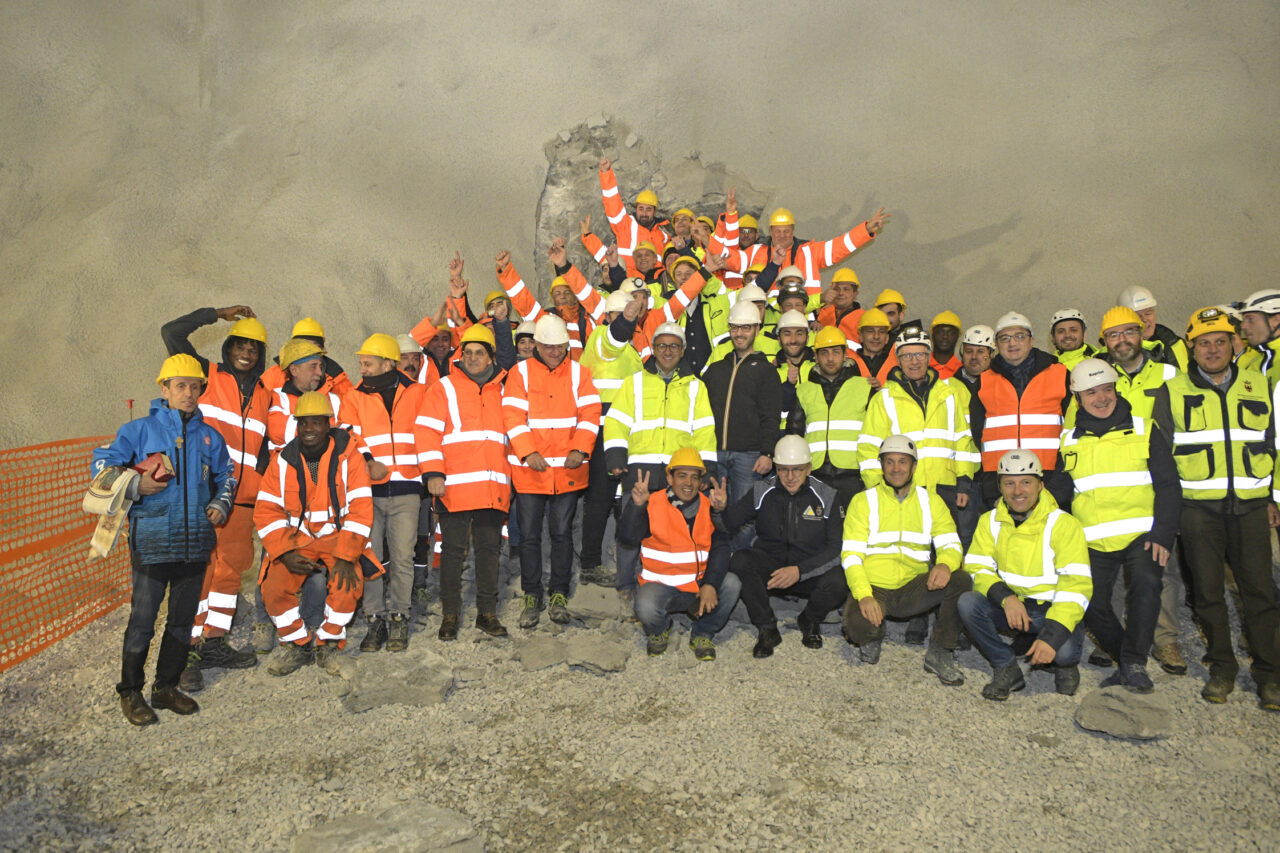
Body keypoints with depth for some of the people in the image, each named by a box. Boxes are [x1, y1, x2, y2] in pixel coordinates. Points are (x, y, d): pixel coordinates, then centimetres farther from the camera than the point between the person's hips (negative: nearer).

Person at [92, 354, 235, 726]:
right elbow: (102, 464, -1)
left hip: (195, 541, 4)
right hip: (152, 542, -4)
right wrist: (135, 486, -16)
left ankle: (166, 687, 26)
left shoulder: (209, 437, 12)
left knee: (183, 619, 12)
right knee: (142, 619, 0)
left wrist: (220, 504, 6)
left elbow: (226, 476, 24)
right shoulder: (140, 430, 0)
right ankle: (130, 692, 17)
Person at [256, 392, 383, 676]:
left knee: (347, 585, -28)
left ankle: (329, 645, -1)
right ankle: (297, 647, 5)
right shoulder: (282, 461, 1)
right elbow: (266, 512, 0)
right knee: (274, 588, -21)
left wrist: (346, 556, -21)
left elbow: (361, 510, -11)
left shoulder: (348, 456, -7)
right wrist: (285, 553, -14)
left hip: (338, 538, -2)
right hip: (295, 539, 2)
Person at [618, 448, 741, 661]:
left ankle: (702, 634, 3)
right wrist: (636, 505, -37)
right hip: (660, 585, -2)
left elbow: (720, 548, -9)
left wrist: (710, 584, -24)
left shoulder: (709, 507, 1)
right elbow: (628, 537, -20)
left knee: (731, 584, -24)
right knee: (646, 608, -33)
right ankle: (659, 631, 8)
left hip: (699, 586, 3)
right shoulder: (652, 504, -7)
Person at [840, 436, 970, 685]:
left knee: (960, 581, -25)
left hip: (914, 588, 3)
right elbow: (851, 555, -6)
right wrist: (864, 595, -23)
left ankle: (940, 653, -6)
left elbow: (950, 544, 4)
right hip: (873, 587, -2)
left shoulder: (930, 501, 11)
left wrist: (945, 564, -22)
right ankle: (872, 637, 9)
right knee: (857, 626, -33)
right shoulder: (862, 501, 2)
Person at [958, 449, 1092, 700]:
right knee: (967, 602, -26)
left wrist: (1053, 635, -31)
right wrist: (1005, 597, -26)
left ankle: (1066, 665, 9)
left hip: (1051, 609, -3)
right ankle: (1007, 668, -5)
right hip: (1008, 608, 3)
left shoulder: (1063, 524, -11)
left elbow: (1076, 584, -18)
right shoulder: (990, 522, 1)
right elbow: (976, 568, -4)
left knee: (1064, 650, -33)